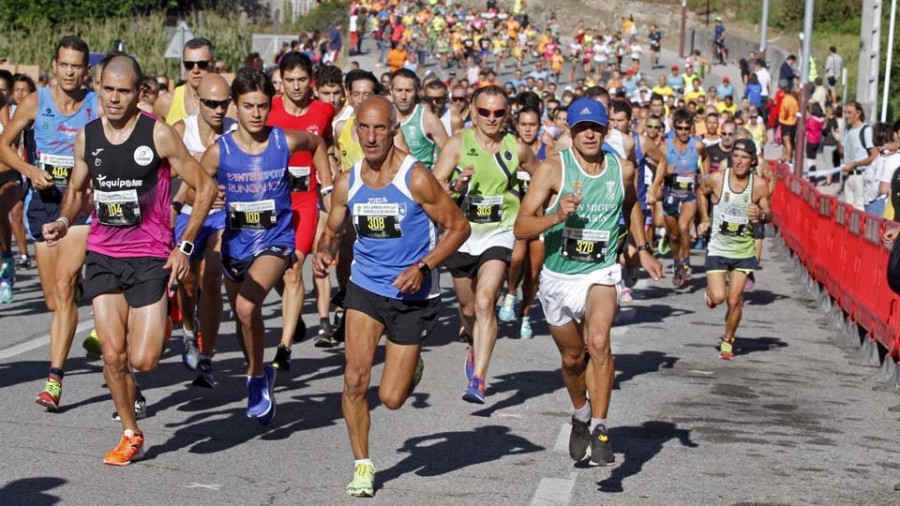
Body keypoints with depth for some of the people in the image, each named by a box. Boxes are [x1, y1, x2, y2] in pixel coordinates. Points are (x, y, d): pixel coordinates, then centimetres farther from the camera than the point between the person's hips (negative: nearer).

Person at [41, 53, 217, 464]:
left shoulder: (158, 134, -10)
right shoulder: (86, 137, 3)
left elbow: (205, 187, -5)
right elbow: (77, 189, 20)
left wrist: (184, 246, -9)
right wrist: (64, 221, -2)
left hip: (151, 256, -3)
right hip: (103, 256, 4)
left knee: (143, 360, -8)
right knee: (113, 355, -3)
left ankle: (167, 316, 27)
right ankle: (131, 435, 17)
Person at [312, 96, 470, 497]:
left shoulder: (416, 178, -16)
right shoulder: (347, 182, -2)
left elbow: (458, 227, -10)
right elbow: (332, 231, 13)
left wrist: (423, 267, -21)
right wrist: (323, 252, -10)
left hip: (413, 297, -3)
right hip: (365, 288, 3)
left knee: (391, 399, 1)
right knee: (355, 380, -12)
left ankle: (412, 366, 38)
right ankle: (363, 466, 8)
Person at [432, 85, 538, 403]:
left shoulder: (517, 149, -1)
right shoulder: (458, 143, -5)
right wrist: (456, 185, -28)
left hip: (499, 234, -1)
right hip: (460, 234, 2)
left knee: (485, 303, -20)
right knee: (468, 308, 16)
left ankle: (478, 380, -20)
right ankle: (477, 346, 49)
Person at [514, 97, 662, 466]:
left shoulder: (622, 170, -3)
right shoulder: (553, 168, -13)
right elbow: (521, 228, -18)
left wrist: (642, 249, 13)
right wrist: (556, 217, -35)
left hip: (601, 272, 0)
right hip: (558, 277, 0)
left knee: (598, 342, -27)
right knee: (572, 357, 16)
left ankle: (600, 429, -17)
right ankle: (581, 415, 46)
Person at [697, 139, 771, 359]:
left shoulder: (759, 185, -8)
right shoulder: (716, 179, -10)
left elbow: (768, 214, 4)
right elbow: (701, 192, 13)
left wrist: (761, 215, -19)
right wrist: (704, 220, 9)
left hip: (744, 250, 1)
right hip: (718, 248, 0)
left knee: (735, 298, -1)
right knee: (718, 297, -11)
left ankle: (728, 341, 21)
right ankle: (710, 290, 27)